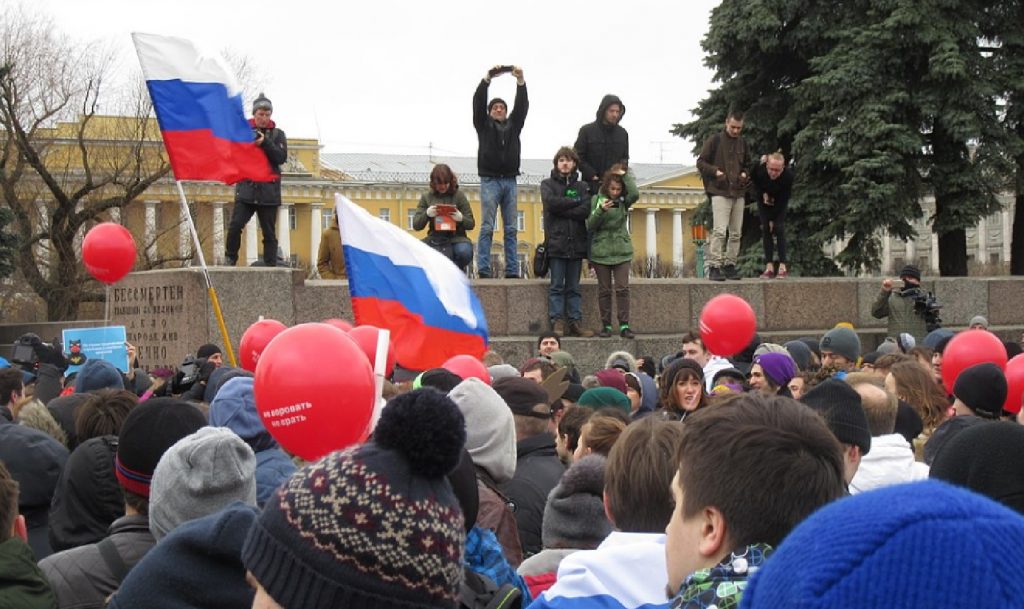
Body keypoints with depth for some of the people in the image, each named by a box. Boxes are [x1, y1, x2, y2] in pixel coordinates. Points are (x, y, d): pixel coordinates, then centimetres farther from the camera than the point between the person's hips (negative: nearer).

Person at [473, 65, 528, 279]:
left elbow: (522, 105, 6)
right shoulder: (484, 124, 10)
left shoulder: (513, 124, 17)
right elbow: (478, 102, -3)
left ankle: (512, 270, 4)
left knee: (511, 229, 3)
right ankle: (483, 269, -9)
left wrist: (520, 81, -8)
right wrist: (487, 78, -14)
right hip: (490, 180, -4)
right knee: (487, 227, -7)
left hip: (510, 180, 4)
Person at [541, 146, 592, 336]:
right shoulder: (548, 184, 8)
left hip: (576, 242, 2)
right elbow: (551, 202, -12)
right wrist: (576, 201, -5)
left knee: (574, 287, 6)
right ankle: (557, 322, -2)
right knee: (557, 286, -2)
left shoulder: (582, 187, 13)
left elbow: (585, 211, -3)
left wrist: (562, 209, -9)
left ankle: (575, 321, 7)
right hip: (556, 242, -2)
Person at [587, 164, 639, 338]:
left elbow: (635, 194, -20)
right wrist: (601, 210, -19)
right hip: (601, 250, 0)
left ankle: (624, 325, -3)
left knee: (623, 288, -4)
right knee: (604, 290, 4)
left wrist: (625, 175, -12)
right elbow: (590, 225, -4)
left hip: (622, 250, 0)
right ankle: (606, 325, 10)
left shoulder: (624, 200, 3)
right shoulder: (597, 199, 0)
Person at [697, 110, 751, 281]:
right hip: (720, 193, -6)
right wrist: (716, 172, -12)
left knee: (736, 233, 6)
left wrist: (745, 174, 6)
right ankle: (714, 267, -13)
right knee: (719, 231, -14)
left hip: (738, 194, 6)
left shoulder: (743, 143, 15)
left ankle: (730, 265, 14)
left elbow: (747, 164, 27)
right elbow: (701, 162, 2)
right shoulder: (714, 141, 0)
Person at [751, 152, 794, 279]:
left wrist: (773, 219, -21)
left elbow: (784, 199, -24)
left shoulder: (788, 175, -35)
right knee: (765, 229, -8)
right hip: (764, 199, 1)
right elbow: (756, 187, -8)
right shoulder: (758, 171, -34)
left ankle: (782, 267, -11)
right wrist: (763, 195, -25)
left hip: (779, 202, -1)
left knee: (779, 228, -13)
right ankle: (769, 267, -6)